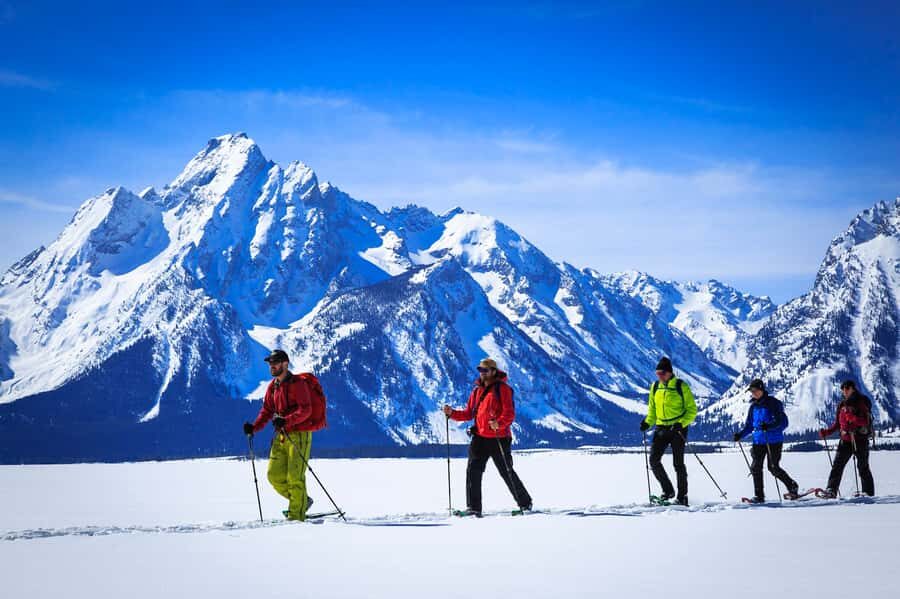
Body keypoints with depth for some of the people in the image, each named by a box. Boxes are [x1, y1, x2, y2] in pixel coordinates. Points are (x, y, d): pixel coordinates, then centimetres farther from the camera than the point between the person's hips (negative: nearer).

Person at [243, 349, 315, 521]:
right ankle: (302, 501, 22)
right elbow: (267, 410, 17)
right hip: (281, 436, 8)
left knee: (295, 477, -9)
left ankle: (297, 515, 0)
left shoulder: (297, 383, -11)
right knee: (274, 475, 4)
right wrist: (254, 427, 1)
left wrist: (286, 420, -32)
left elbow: (306, 409, -19)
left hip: (299, 435, -8)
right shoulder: (273, 386, 13)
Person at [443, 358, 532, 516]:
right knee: (473, 471, -5)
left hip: (499, 438, -6)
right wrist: (452, 413, 2)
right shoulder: (477, 390, 15)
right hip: (479, 437, 6)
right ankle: (474, 508, -1)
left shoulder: (502, 388, -5)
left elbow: (510, 413, -14)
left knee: (507, 472, 2)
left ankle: (525, 503, 18)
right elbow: (468, 413, 17)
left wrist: (499, 423, -32)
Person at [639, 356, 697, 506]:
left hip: (678, 428, -5)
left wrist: (681, 423, -20)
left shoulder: (681, 386, -7)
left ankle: (682, 495, 9)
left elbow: (692, 409, -5)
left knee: (678, 463, -2)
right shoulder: (655, 387, 8)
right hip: (661, 428, 5)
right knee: (654, 460, -7)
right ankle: (668, 490, 9)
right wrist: (648, 422, 1)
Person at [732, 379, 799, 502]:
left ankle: (792, 486, 20)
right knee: (755, 467, -5)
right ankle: (759, 496, 2)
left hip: (774, 440, -5)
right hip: (758, 440, 5)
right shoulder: (753, 406, 10)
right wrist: (740, 434, -2)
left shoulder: (773, 403, -7)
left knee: (773, 468, -4)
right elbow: (749, 426, 17)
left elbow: (783, 422, -11)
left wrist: (769, 426, -27)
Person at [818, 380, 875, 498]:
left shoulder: (863, 401, -3)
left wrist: (853, 418, -29)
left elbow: (866, 421, -13)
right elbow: (837, 423, 18)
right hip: (845, 439, 5)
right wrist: (827, 432, 3)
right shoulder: (842, 404, 14)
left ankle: (868, 493, 8)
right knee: (837, 465, -6)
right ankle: (831, 490, -10)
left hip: (860, 439, -5)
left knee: (863, 467, 0)